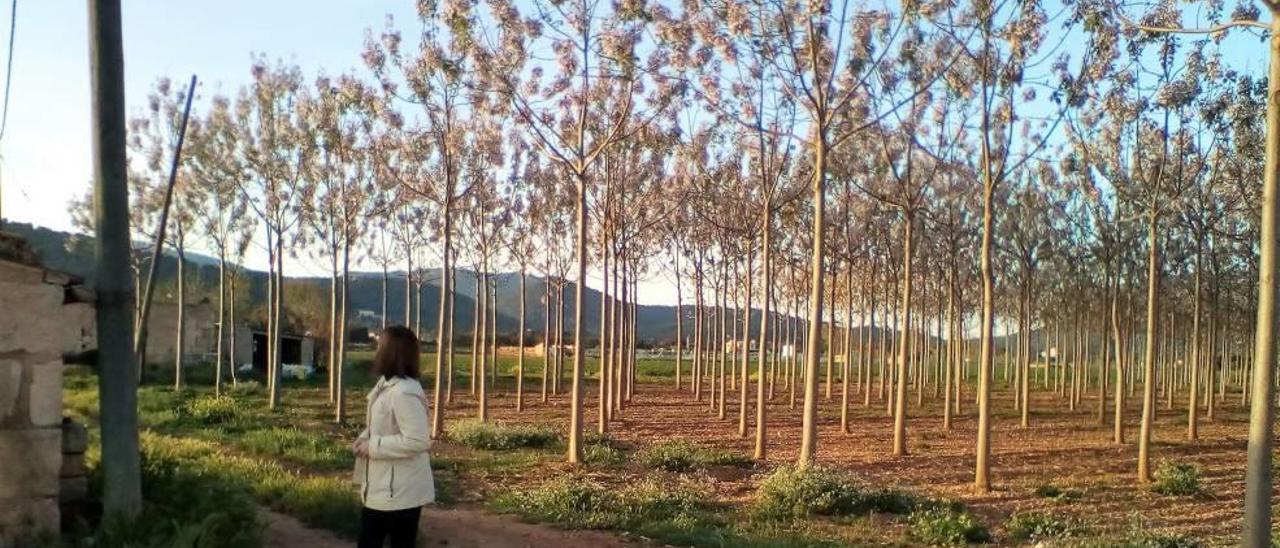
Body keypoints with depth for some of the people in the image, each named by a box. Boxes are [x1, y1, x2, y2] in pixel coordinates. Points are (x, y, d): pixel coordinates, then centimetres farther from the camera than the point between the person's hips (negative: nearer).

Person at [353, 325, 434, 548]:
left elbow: (418, 441, -29)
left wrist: (373, 446, -21)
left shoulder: (404, 392, -25)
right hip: (380, 488, 10)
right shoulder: (386, 385, 8)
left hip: (401, 492, -10)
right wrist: (365, 438, -1)